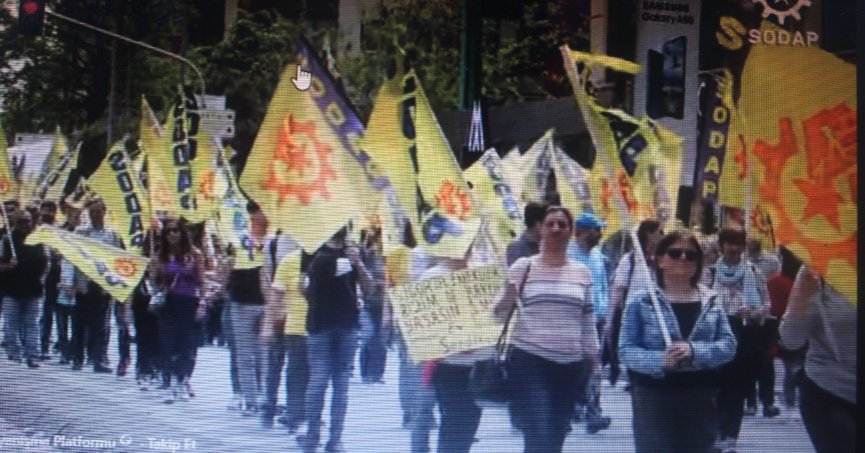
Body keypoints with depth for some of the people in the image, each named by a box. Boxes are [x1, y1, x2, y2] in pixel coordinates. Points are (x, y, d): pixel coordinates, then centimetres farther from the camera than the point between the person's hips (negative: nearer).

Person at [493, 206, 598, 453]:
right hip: (529, 361, -4)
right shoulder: (523, 267, 1)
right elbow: (499, 315, 1)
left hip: (570, 366, 4)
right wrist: (507, 298, -19)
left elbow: (588, 321, 15)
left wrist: (592, 356, 11)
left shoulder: (582, 273, 10)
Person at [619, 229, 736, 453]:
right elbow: (626, 350, -4)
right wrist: (659, 360, -23)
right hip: (655, 398, -3)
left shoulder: (711, 301, 8)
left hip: (700, 399, 3)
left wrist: (694, 351, -18)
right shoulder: (642, 302, -1)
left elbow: (728, 344, 1)